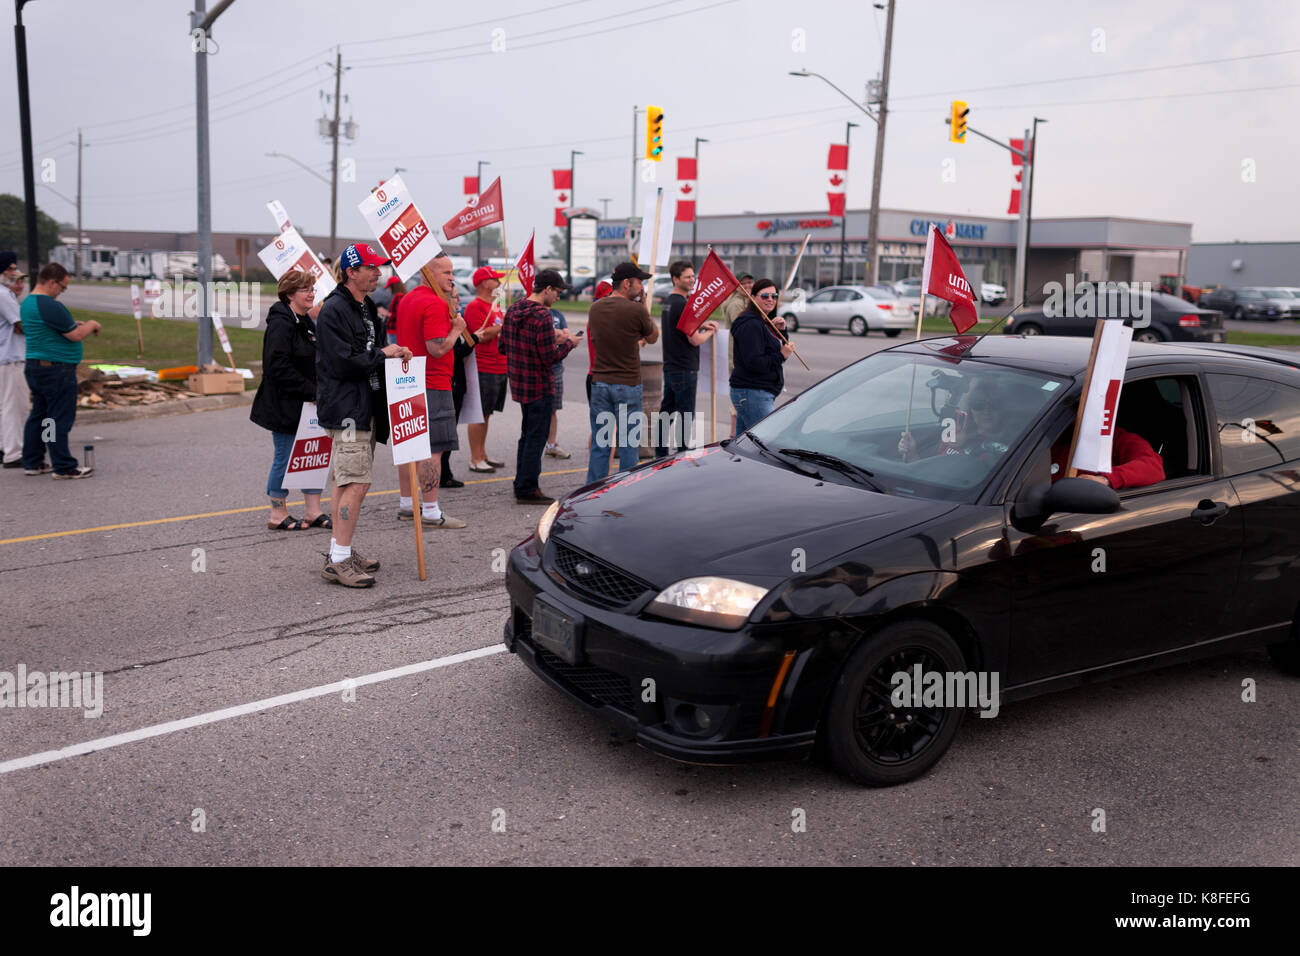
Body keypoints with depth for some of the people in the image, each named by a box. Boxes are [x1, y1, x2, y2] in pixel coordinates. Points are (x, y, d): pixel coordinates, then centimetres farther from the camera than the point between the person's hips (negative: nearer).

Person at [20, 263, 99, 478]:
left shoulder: (27, 303, 14)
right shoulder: (50, 306, -18)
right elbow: (75, 335, -17)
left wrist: (75, 324, 15)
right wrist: (91, 325, 1)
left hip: (35, 366, 10)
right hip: (56, 369, -10)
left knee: (38, 415, 15)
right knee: (60, 418, -5)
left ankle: (32, 462, 21)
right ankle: (64, 467, -1)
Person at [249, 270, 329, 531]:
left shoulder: (306, 322, 14)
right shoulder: (281, 323, -16)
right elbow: (279, 367, -23)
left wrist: (317, 393, 10)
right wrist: (312, 392, -21)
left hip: (306, 404, 9)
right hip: (284, 405, -9)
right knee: (285, 457, 1)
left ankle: (314, 512, 17)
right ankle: (278, 514, 15)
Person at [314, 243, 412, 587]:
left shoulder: (367, 308, 18)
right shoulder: (333, 310, -13)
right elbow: (343, 361, -20)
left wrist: (394, 353, 7)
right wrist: (382, 354, -13)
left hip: (364, 407, 10)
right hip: (346, 408, -10)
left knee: (346, 482, 14)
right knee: (356, 484, -13)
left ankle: (341, 551, 22)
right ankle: (338, 562, -9)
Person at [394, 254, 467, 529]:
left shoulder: (407, 299, 14)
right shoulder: (435, 304, -17)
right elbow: (438, 348, -24)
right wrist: (457, 328, -7)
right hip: (432, 385, -10)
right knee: (432, 449, -7)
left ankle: (406, 503, 26)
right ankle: (431, 512, -4)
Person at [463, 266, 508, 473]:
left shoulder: (495, 305, 18)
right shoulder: (475, 306, -11)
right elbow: (481, 335, -21)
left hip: (499, 368, 9)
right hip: (484, 368, -9)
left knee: (486, 413, 14)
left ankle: (482, 455, 22)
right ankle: (475, 459, -1)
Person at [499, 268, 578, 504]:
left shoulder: (512, 310, 7)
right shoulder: (542, 316, -20)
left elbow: (503, 347, 14)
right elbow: (550, 358, -21)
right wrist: (568, 343, -3)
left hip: (519, 384, 9)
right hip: (539, 386, -9)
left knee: (527, 436, 19)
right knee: (536, 438, -1)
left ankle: (522, 484, 27)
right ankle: (527, 490, 4)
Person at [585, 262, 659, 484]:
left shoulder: (595, 308, 5)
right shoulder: (636, 309, -13)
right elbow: (653, 338, 3)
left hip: (599, 383, 5)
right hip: (628, 385, -5)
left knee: (599, 444, 9)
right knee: (628, 445, 5)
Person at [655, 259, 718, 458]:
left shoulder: (669, 302, 14)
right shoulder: (683, 305, -17)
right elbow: (695, 340, -18)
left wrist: (700, 325, 13)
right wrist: (710, 331, 1)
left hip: (669, 367, 10)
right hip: (684, 369, -10)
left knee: (666, 412, 13)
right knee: (685, 415, -3)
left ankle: (661, 454, 19)